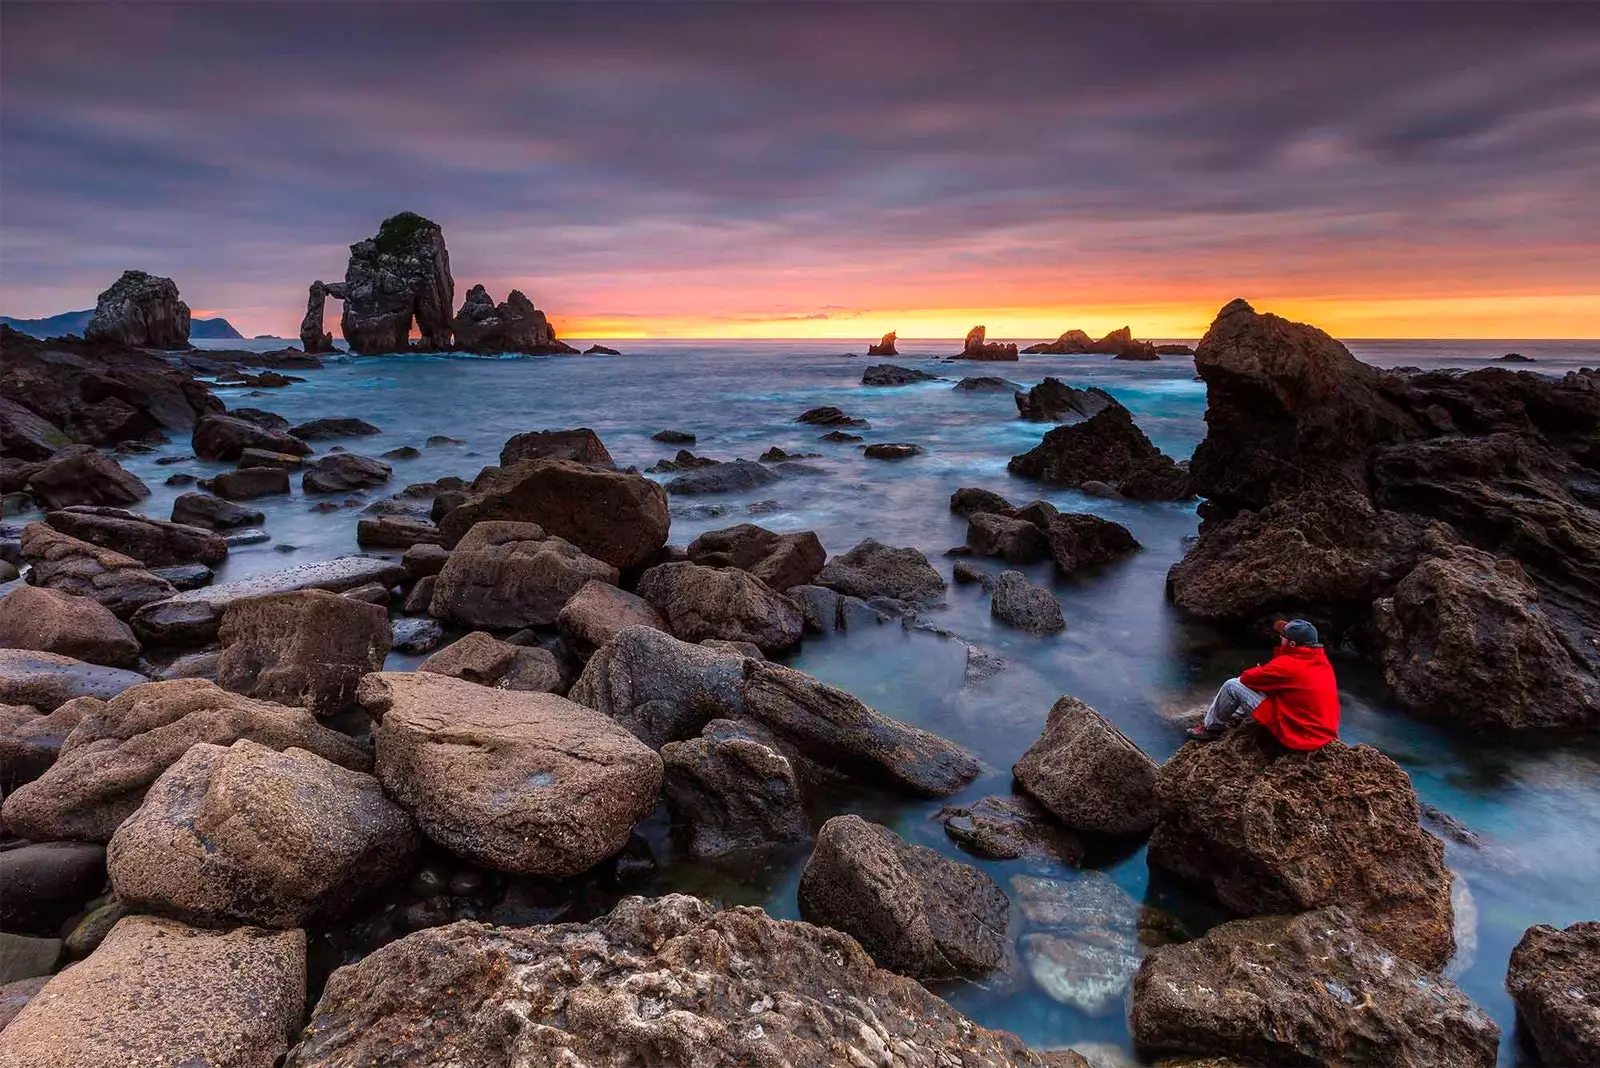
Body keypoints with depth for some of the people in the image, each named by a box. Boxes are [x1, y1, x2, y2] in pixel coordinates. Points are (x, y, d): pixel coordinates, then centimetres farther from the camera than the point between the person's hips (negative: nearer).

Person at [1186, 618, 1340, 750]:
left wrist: (1260, 672, 11)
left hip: (1298, 735, -9)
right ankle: (1236, 717, 34)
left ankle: (1212, 728, 15)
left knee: (1233, 685, -4)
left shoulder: (1289, 665, -22)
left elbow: (1247, 678, -10)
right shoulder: (1321, 659, 3)